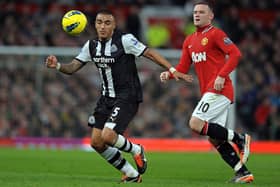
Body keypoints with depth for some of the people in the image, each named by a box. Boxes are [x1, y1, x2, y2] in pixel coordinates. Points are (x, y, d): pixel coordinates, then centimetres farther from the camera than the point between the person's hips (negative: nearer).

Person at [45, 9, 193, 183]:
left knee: (108, 136, -24)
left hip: (127, 97, -7)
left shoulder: (125, 40, -13)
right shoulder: (92, 45, 5)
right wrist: (57, 65, -15)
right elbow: (72, 67, 6)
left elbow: (150, 53, -11)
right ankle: (132, 175, 14)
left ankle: (136, 150, 9)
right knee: (96, 142, 0)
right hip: (107, 97, 7)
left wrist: (173, 70, -18)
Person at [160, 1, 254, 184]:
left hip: (219, 89, -9)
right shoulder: (189, 41, 18)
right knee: (215, 139, 5)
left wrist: (222, 76, -22)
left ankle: (240, 139, -9)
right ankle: (244, 173, 8)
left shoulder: (215, 34, -5)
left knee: (195, 124, -20)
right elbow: (183, 68, 17)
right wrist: (169, 74, -3)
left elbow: (235, 53, -14)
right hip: (208, 92, 9)